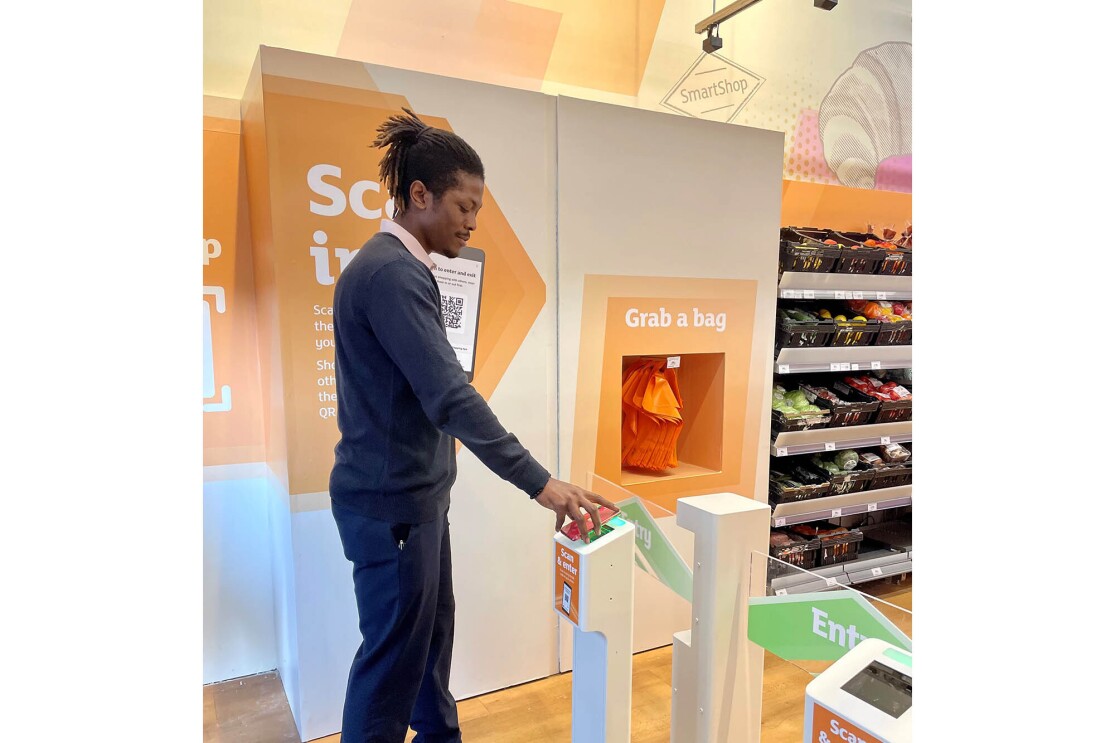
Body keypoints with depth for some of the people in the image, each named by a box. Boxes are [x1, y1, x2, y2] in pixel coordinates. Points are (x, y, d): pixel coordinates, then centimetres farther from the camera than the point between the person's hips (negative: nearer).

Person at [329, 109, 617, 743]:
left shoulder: (400, 267, 12)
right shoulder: (391, 273, -21)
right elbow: (450, 396, -29)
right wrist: (539, 483, -28)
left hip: (416, 491, 10)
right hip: (391, 500, -10)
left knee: (433, 630, 22)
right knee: (394, 653, 5)